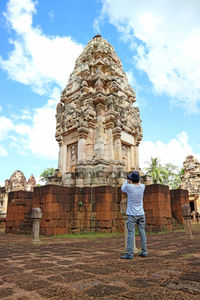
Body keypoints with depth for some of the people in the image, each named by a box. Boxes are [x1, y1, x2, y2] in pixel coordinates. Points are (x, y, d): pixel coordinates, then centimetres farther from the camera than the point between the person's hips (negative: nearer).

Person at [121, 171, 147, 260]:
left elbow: (122, 189, 8)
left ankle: (130, 253, -1)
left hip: (132, 215, -4)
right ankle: (144, 251, 18)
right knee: (142, 232, 11)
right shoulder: (142, 187, -3)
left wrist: (127, 181, 20)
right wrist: (135, 180, 24)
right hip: (141, 214, 5)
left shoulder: (129, 187, -15)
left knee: (131, 233, -2)